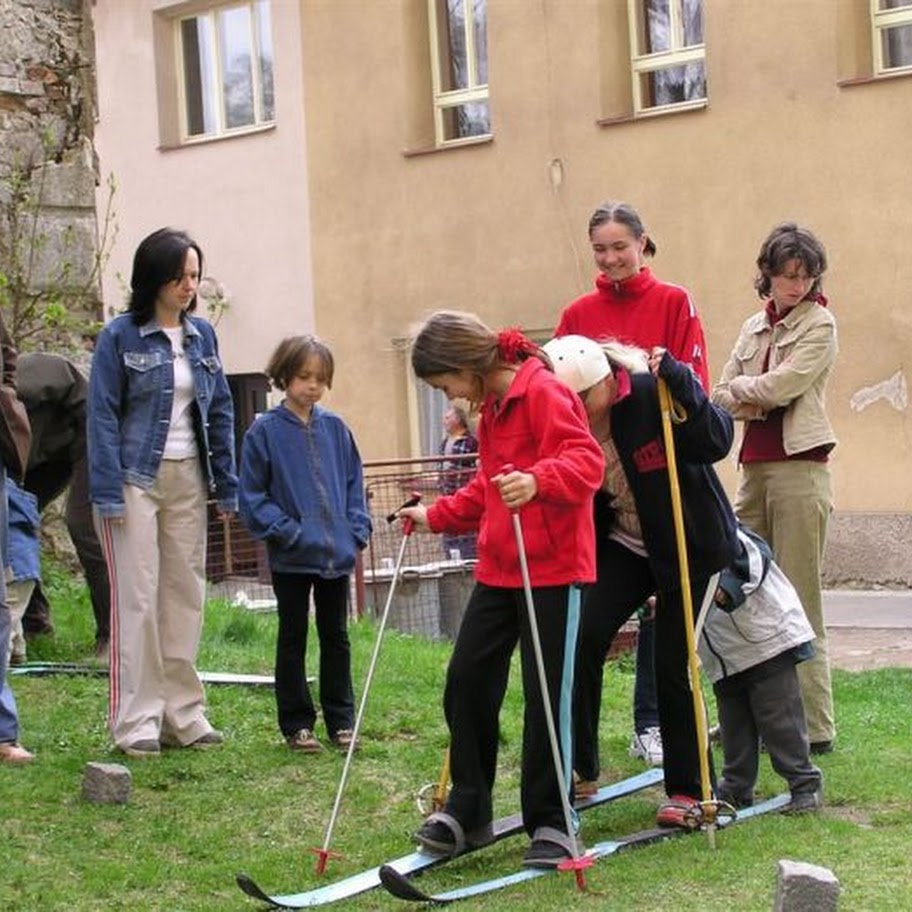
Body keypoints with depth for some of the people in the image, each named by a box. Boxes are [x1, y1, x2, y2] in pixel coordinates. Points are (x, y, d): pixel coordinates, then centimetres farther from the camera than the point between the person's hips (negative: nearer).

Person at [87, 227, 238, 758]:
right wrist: (108, 492, -14)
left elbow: (221, 411, 12)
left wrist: (228, 485, 8)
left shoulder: (203, 336, 9)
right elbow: (103, 416, -7)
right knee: (137, 599, -5)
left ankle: (183, 713, 16)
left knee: (187, 595, 8)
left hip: (187, 479, 5)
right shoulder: (121, 337, -6)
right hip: (136, 478, -5)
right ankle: (136, 721, 0)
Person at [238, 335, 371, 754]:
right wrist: (286, 531, -14)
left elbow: (354, 483, 11)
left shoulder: (335, 428, 4)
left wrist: (358, 530, 0)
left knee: (336, 637, 11)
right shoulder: (265, 431, -7)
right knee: (292, 639, 7)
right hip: (291, 558, -3)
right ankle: (297, 723, 15)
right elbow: (252, 495, -6)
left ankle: (341, 720, 21)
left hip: (338, 555, 3)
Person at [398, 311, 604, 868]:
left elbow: (587, 460, -25)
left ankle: (551, 823, 9)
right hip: (498, 568, 9)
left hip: (553, 570, -9)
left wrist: (538, 480, -41)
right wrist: (436, 517, 28)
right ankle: (468, 811, 18)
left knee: (547, 695, -2)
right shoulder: (492, 405, 17)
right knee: (467, 682, 6)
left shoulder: (543, 392, -13)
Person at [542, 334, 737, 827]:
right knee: (585, 635, -16)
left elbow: (717, 441, -30)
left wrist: (681, 385, -40)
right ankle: (580, 768, -4)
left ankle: (688, 790, 11)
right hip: (626, 545, 4)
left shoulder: (651, 396, -22)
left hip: (691, 547, -4)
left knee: (671, 666, -4)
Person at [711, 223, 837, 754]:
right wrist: (759, 400, -9)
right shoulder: (755, 326, 16)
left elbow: (780, 386, -14)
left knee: (799, 603, -6)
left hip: (800, 467, -7)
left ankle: (815, 728, -2)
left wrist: (743, 387, 3)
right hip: (755, 467, 7)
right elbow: (722, 397, 9)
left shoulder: (819, 324, -3)